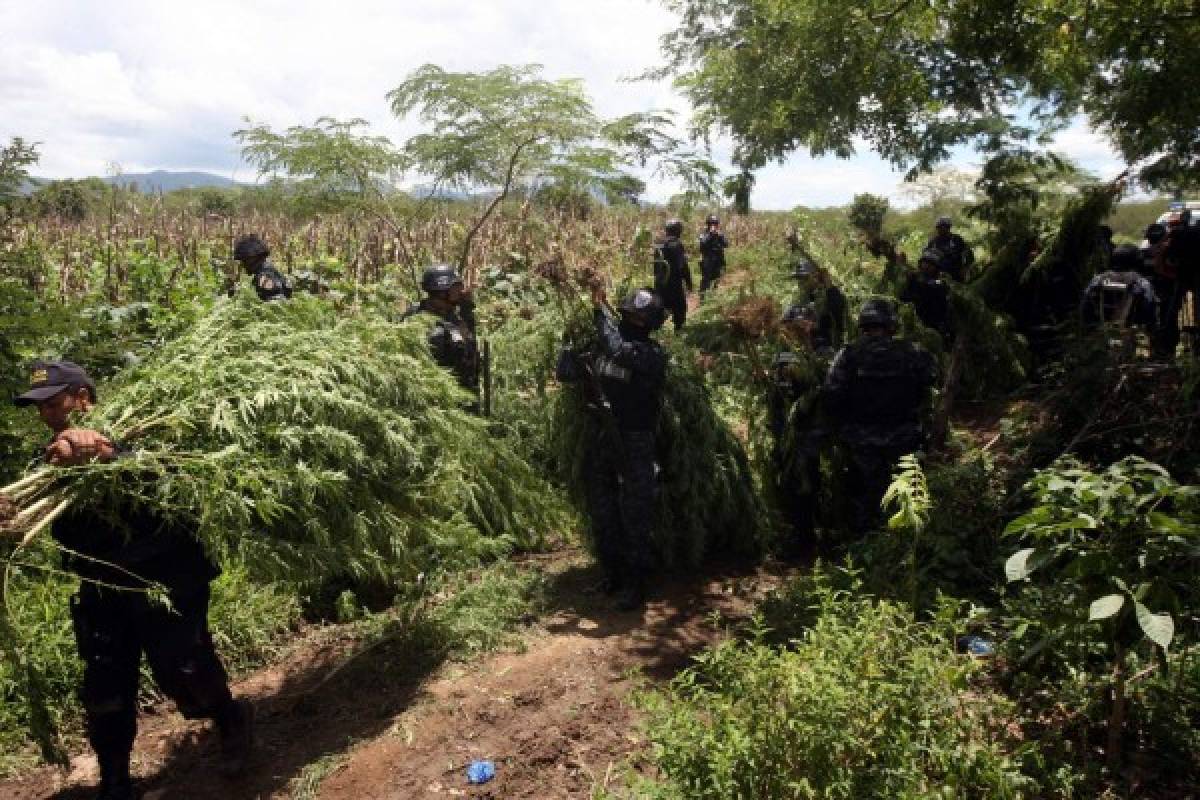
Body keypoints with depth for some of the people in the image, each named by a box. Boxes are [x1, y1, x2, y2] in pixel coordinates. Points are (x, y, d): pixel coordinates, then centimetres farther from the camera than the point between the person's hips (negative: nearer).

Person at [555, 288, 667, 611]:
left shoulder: (652, 354, -13)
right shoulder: (603, 345, 6)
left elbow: (619, 351, -32)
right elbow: (567, 373, 8)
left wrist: (601, 311, -23)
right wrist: (569, 352, -12)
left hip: (634, 446, -6)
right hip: (600, 440, 6)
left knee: (635, 515, 0)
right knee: (601, 511, 15)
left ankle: (636, 583, 11)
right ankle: (611, 574, 30)